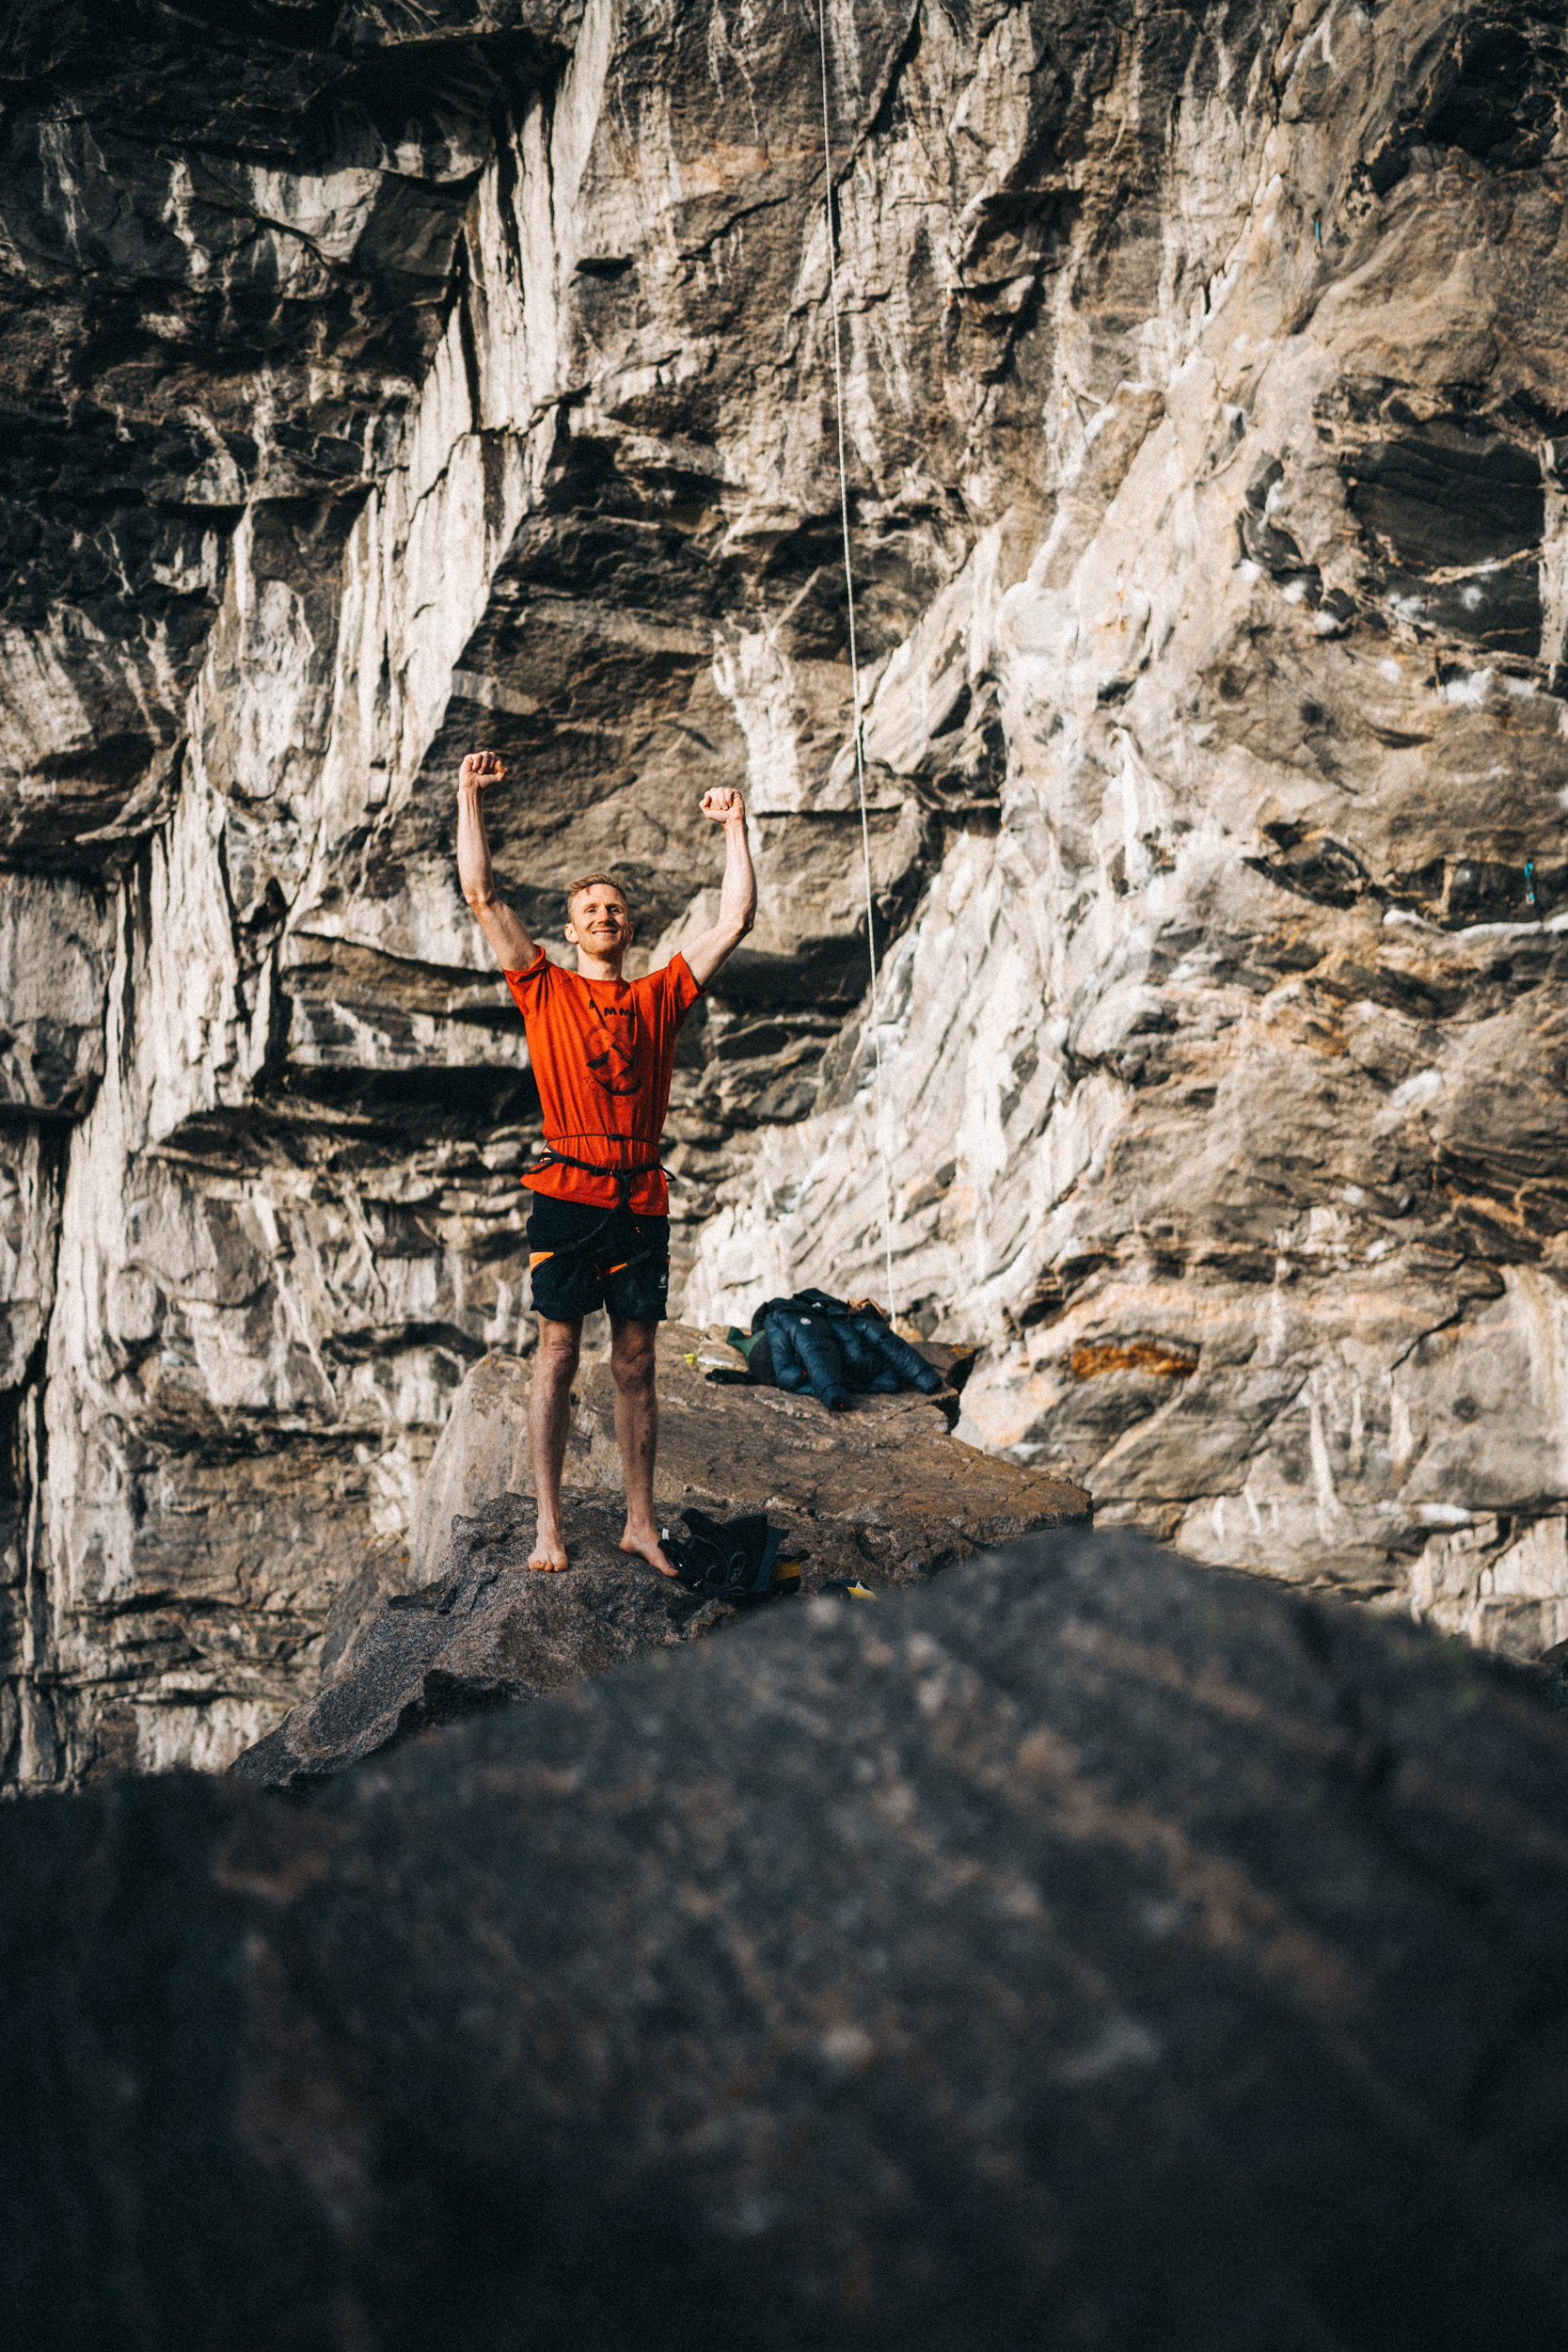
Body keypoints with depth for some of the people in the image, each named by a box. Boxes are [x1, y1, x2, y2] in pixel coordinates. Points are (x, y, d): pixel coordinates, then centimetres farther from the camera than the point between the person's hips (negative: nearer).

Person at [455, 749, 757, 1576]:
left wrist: (735, 827, 13)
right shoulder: (545, 989, 8)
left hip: (641, 1198, 2)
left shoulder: (660, 996, 14)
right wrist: (469, 796, 0)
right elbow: (482, 896, 3)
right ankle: (548, 1525, 1)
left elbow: (734, 923, 13)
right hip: (568, 1191, -2)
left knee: (636, 1362, 6)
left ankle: (640, 1523, 11)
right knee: (557, 1356, -3)